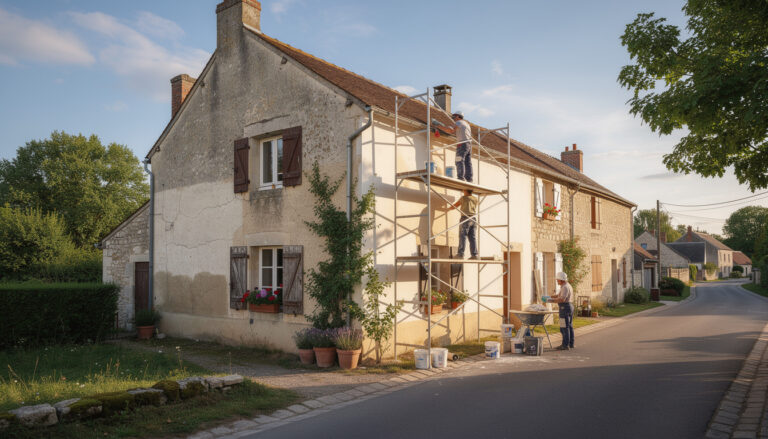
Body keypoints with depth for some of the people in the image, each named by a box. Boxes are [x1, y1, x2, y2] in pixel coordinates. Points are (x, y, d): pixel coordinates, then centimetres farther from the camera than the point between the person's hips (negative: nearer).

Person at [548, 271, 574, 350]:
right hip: (570, 307, 10)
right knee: (569, 326, 13)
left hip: (565, 308, -10)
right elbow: (559, 295, 24)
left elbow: (562, 299, -27)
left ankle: (565, 345, -6)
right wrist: (550, 297, 15)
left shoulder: (565, 287, -17)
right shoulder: (568, 286, 16)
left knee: (564, 327, -7)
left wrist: (552, 300, -20)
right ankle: (570, 344, 18)